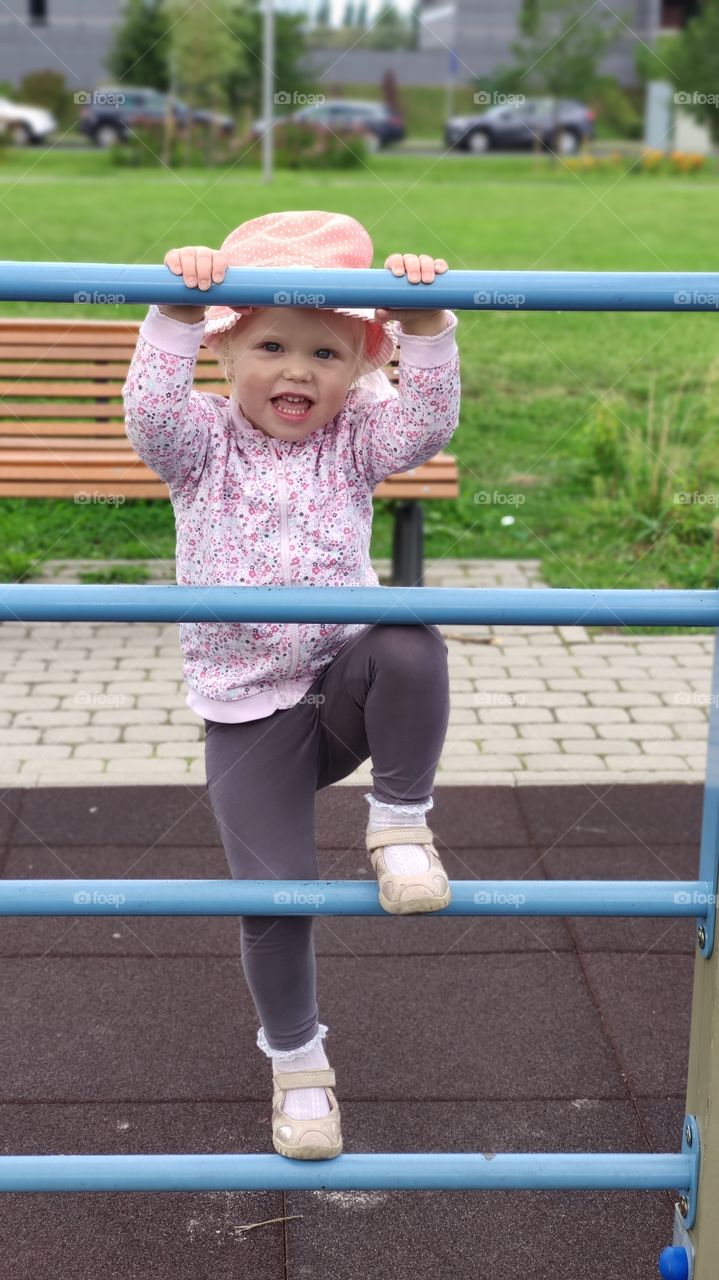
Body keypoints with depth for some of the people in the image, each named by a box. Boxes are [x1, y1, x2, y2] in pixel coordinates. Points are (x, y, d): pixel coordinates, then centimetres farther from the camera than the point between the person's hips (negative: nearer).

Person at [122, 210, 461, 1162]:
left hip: (344, 683, 1)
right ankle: (295, 1057, 22)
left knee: (410, 647, -35)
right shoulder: (203, 444, -1)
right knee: (274, 892, -5)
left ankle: (400, 821, -12)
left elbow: (428, 417, -13)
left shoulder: (356, 441, 3)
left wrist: (424, 323, -25)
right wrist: (178, 313, -30)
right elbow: (151, 411, -21)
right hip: (247, 714, -1)